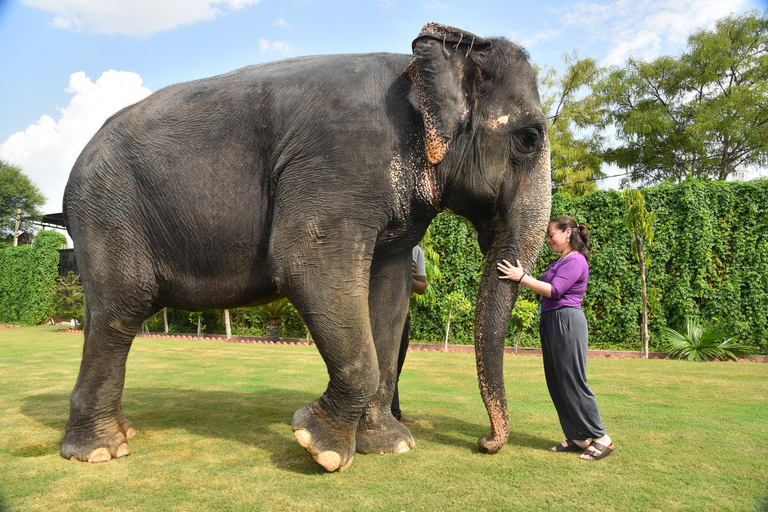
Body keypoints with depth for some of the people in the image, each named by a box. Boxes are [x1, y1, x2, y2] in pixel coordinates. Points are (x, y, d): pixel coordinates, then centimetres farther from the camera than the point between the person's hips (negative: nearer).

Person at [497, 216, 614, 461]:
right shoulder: (558, 262, 20)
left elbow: (554, 291, -18)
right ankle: (577, 438, 19)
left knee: (572, 383, -5)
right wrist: (520, 276, 8)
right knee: (556, 383, 10)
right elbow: (545, 288, 16)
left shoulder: (576, 261, -9)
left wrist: (521, 278, -19)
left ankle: (601, 438, 8)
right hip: (550, 322, 10)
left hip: (567, 322, -10)